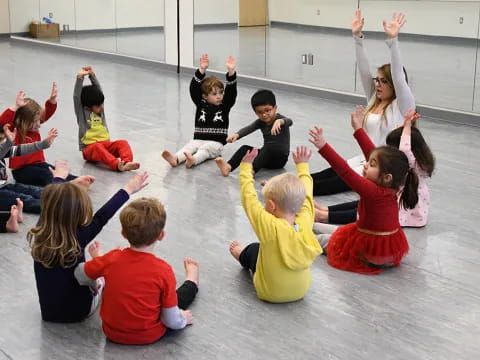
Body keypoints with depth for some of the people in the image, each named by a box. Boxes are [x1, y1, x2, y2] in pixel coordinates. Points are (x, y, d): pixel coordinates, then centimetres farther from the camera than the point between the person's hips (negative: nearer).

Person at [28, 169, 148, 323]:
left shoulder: (37, 235, -17)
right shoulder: (77, 239, -29)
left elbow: (49, 205, -1)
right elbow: (102, 216, -18)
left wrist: (58, 178, 17)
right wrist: (128, 190, -7)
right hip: (78, 311, -3)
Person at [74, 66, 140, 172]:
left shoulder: (100, 110, 13)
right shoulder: (81, 112, 1)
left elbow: (98, 90, 7)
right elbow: (76, 96, -12)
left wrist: (92, 76, -4)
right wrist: (80, 77, -18)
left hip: (105, 144, 5)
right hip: (89, 148, -5)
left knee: (122, 143, -22)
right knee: (98, 147, -39)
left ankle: (127, 162, -49)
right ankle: (116, 165, -60)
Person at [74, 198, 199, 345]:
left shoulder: (112, 259, -19)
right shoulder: (163, 271, -26)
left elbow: (79, 274, -2)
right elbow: (172, 322, -20)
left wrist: (97, 259, 17)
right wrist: (182, 319, 3)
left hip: (112, 333, 2)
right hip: (148, 336, -2)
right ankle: (192, 281, 50)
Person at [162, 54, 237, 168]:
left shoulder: (225, 105, 5)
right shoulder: (201, 104, 7)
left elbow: (231, 91, -9)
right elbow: (194, 89, -6)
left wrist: (231, 72, -24)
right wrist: (201, 71, -20)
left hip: (215, 142, -2)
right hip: (198, 139, 2)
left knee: (205, 148, -31)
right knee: (189, 146, -25)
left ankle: (193, 160, -61)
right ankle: (175, 158, -53)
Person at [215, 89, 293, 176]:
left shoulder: (280, 119, -9)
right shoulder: (260, 122, 6)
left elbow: (289, 122, -32)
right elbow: (248, 128, -12)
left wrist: (279, 121, -57)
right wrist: (236, 135, -34)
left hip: (280, 158, -5)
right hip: (266, 156, 5)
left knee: (269, 148, -34)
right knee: (245, 148, -15)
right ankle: (228, 167, -38)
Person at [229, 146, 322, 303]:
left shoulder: (270, 226, -31)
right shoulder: (305, 222, -19)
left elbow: (249, 198, -21)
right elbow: (305, 195, -1)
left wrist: (246, 166, -9)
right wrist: (302, 165, 13)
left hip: (270, 294, -3)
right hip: (301, 290, 3)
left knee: (253, 248, 23)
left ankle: (242, 256, 54)